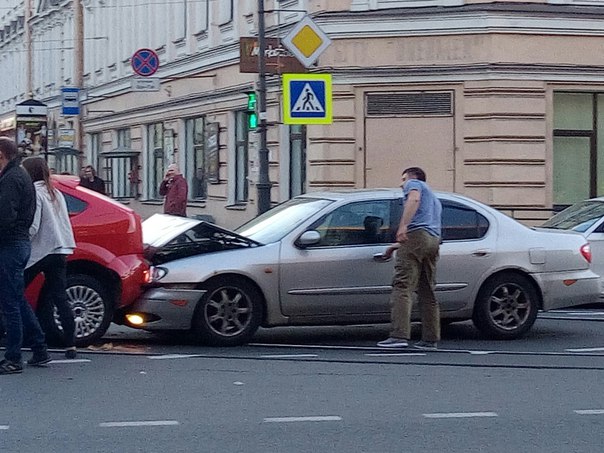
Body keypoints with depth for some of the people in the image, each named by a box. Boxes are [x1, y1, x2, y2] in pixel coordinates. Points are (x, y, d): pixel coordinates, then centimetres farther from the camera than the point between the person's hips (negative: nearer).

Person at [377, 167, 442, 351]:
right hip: (434, 241, 8)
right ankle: (430, 339, 8)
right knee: (427, 292, 11)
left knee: (402, 287, -15)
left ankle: (400, 335, -26)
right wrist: (398, 245, 46)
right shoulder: (434, 199, 37)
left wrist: (403, 226, -24)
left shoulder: (414, 184, 13)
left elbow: (414, 199, -11)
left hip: (416, 235, -8)